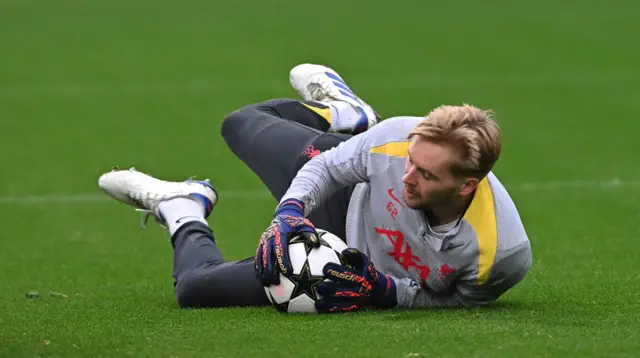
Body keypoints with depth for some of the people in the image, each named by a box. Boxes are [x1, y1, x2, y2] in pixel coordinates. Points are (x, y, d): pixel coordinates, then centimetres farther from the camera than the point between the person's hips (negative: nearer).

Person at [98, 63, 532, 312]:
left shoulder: (504, 252, -44)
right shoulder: (402, 138, -36)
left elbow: (454, 298, -20)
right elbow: (324, 168, -14)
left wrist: (386, 291, -36)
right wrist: (289, 214, -32)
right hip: (349, 195, 2)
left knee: (195, 287, -3)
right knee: (242, 123, 25)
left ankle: (185, 214, 29)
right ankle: (346, 116, 48)